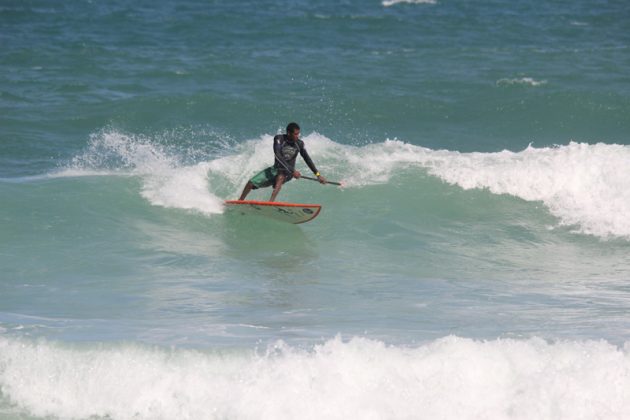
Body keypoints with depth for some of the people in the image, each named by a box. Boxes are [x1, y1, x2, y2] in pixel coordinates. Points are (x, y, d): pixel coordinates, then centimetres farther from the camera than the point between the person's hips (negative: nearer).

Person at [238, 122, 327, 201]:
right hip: (276, 169, 1)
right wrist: (292, 170, -37)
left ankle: (271, 202, -50)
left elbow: (307, 159, 0)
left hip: (288, 173, -1)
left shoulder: (299, 144, -9)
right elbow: (278, 156, -29)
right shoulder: (279, 139, -17)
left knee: (280, 177, -38)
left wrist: (318, 175, -5)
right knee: (251, 183, -4)